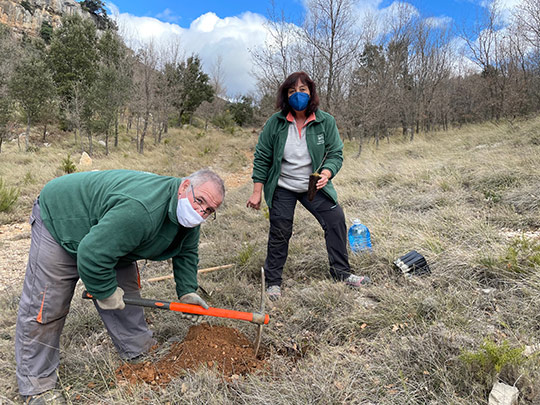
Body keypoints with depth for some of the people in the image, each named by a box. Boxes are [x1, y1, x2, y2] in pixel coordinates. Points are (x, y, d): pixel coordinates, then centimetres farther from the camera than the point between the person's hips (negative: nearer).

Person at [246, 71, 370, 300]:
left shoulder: (326, 122, -7)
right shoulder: (275, 123, -10)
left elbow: (336, 153, -4)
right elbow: (262, 157, -4)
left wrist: (327, 172, -27)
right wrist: (257, 192, -7)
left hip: (315, 186, 2)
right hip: (282, 188, -2)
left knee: (336, 220, -1)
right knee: (279, 233, 1)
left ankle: (341, 272, 18)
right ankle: (273, 281, 19)